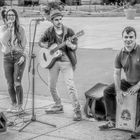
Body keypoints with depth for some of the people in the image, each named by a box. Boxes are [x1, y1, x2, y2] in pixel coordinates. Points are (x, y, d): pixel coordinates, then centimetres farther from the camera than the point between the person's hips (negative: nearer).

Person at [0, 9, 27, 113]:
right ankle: (14, 104, 16)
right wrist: (9, 29, -13)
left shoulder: (20, 29, 6)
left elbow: (24, 44, 6)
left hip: (19, 56, -2)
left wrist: (23, 56, -7)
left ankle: (20, 106, -2)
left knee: (17, 82, -10)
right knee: (10, 84, 2)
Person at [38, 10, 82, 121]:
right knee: (52, 86, 12)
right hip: (53, 61, 4)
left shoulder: (69, 31, -6)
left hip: (66, 61, -4)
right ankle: (58, 106, 33)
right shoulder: (49, 31, 2)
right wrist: (49, 47, -5)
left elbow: (75, 46, -6)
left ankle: (77, 111, -12)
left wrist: (70, 45, -29)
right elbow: (41, 42, 15)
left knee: (70, 86, -15)